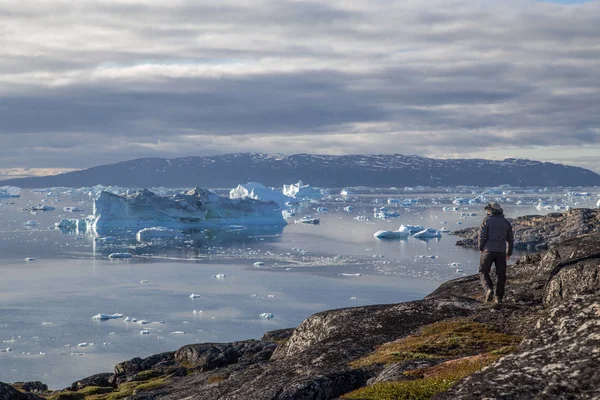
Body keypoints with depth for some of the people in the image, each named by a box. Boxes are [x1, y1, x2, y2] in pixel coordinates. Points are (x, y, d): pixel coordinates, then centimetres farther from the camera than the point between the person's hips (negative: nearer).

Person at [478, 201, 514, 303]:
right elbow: (511, 239, 14)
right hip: (501, 252, 3)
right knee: (501, 275, 10)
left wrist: (481, 248, 6)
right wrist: (509, 253, 23)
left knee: (483, 272, 7)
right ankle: (499, 297, 9)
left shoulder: (487, 220, -3)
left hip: (488, 250, -3)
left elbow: (482, 236, -8)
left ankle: (489, 290, -15)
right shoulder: (506, 222, 9)